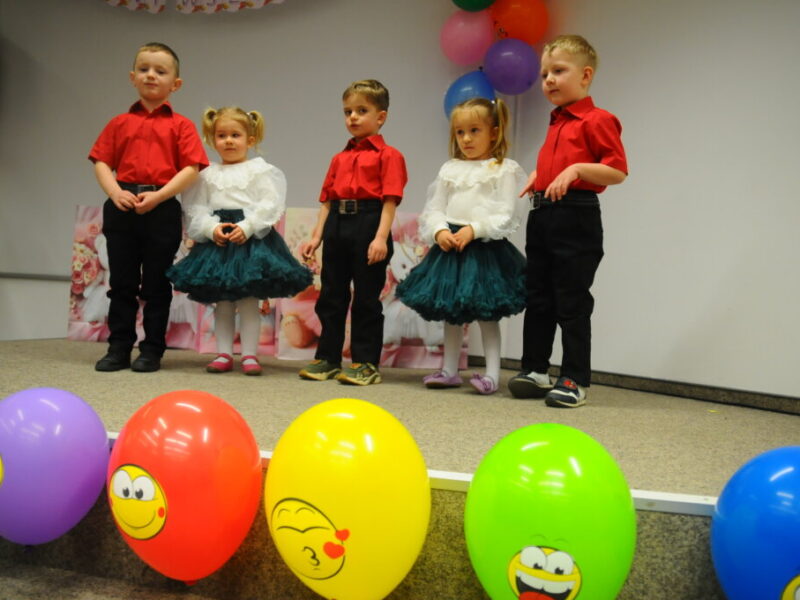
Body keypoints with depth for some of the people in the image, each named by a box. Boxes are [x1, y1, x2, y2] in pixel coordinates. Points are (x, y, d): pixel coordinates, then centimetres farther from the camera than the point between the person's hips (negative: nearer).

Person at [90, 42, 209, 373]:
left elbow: (192, 168, -6)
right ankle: (119, 349, 16)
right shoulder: (120, 123, 11)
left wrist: (159, 195, -16)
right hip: (122, 207, 3)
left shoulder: (181, 125, 3)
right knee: (122, 283, 8)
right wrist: (116, 192, -11)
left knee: (156, 285, 5)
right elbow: (101, 162, 8)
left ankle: (152, 351, 14)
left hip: (162, 210, -2)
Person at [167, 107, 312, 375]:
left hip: (251, 238, -3)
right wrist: (212, 228, -12)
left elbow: (270, 204, -7)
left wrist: (247, 227, -17)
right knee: (223, 302, 8)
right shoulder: (208, 175, 11)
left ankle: (250, 355, 4)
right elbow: (196, 208, 5)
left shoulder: (261, 170, 2)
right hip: (217, 241, 3)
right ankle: (224, 354, 14)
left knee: (248, 300, -2)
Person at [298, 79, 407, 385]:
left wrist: (381, 237, -19)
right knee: (331, 296, 11)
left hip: (367, 225, -6)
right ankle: (327, 358, 21)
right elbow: (327, 200, 16)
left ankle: (366, 363, 9)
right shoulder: (340, 158, 17)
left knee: (366, 298, 1)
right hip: (337, 228, 6)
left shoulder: (388, 155, -1)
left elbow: (390, 200, -9)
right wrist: (316, 236, 9)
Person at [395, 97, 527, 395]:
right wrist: (439, 231, -11)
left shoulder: (505, 170, -2)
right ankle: (449, 370, 20)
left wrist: (474, 230, -20)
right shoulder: (449, 170, 12)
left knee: (486, 312, -2)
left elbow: (507, 215, -9)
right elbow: (433, 208, 9)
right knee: (450, 311, 11)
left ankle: (492, 374, 5)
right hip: (449, 247, 5)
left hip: (485, 247, -5)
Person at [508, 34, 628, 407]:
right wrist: (540, 175, 14)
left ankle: (576, 381, 6)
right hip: (541, 217, 9)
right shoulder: (556, 123, 18)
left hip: (576, 220, -9)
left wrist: (577, 169, -25)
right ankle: (535, 371, 22)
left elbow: (618, 171, -14)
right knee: (537, 298, 12)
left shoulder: (596, 120, -8)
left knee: (572, 303, -3)